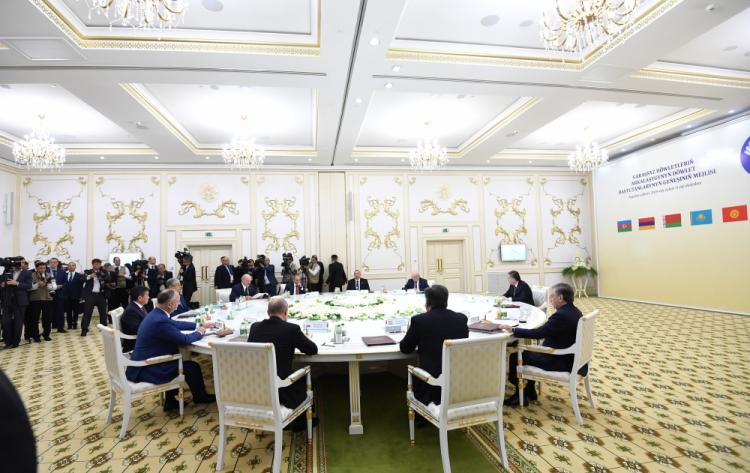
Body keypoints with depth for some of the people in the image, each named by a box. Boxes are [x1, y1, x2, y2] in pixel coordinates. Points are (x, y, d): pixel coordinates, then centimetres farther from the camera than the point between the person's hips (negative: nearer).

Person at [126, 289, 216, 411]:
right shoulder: (160, 321, -28)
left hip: (142, 364, 10)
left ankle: (170, 401, 29)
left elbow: (175, 324, 20)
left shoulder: (156, 314, 3)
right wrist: (199, 332, -1)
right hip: (146, 370, -10)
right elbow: (184, 339, -21)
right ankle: (200, 396, 26)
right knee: (192, 367, 0)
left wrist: (199, 326, 19)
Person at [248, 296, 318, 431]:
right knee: (306, 378, 23)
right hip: (280, 390, -5)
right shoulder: (291, 329, -15)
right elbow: (313, 350, -5)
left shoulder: (255, 327, -2)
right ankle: (300, 422, 39)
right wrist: (296, 342, 15)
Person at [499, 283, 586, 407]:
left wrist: (513, 330, -22)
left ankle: (521, 395, 19)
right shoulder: (574, 311, 4)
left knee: (515, 357, 1)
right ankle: (529, 391, 30)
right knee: (530, 352, 25)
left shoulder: (561, 315, -27)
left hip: (561, 361, -10)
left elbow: (538, 333, -28)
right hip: (569, 356, 10)